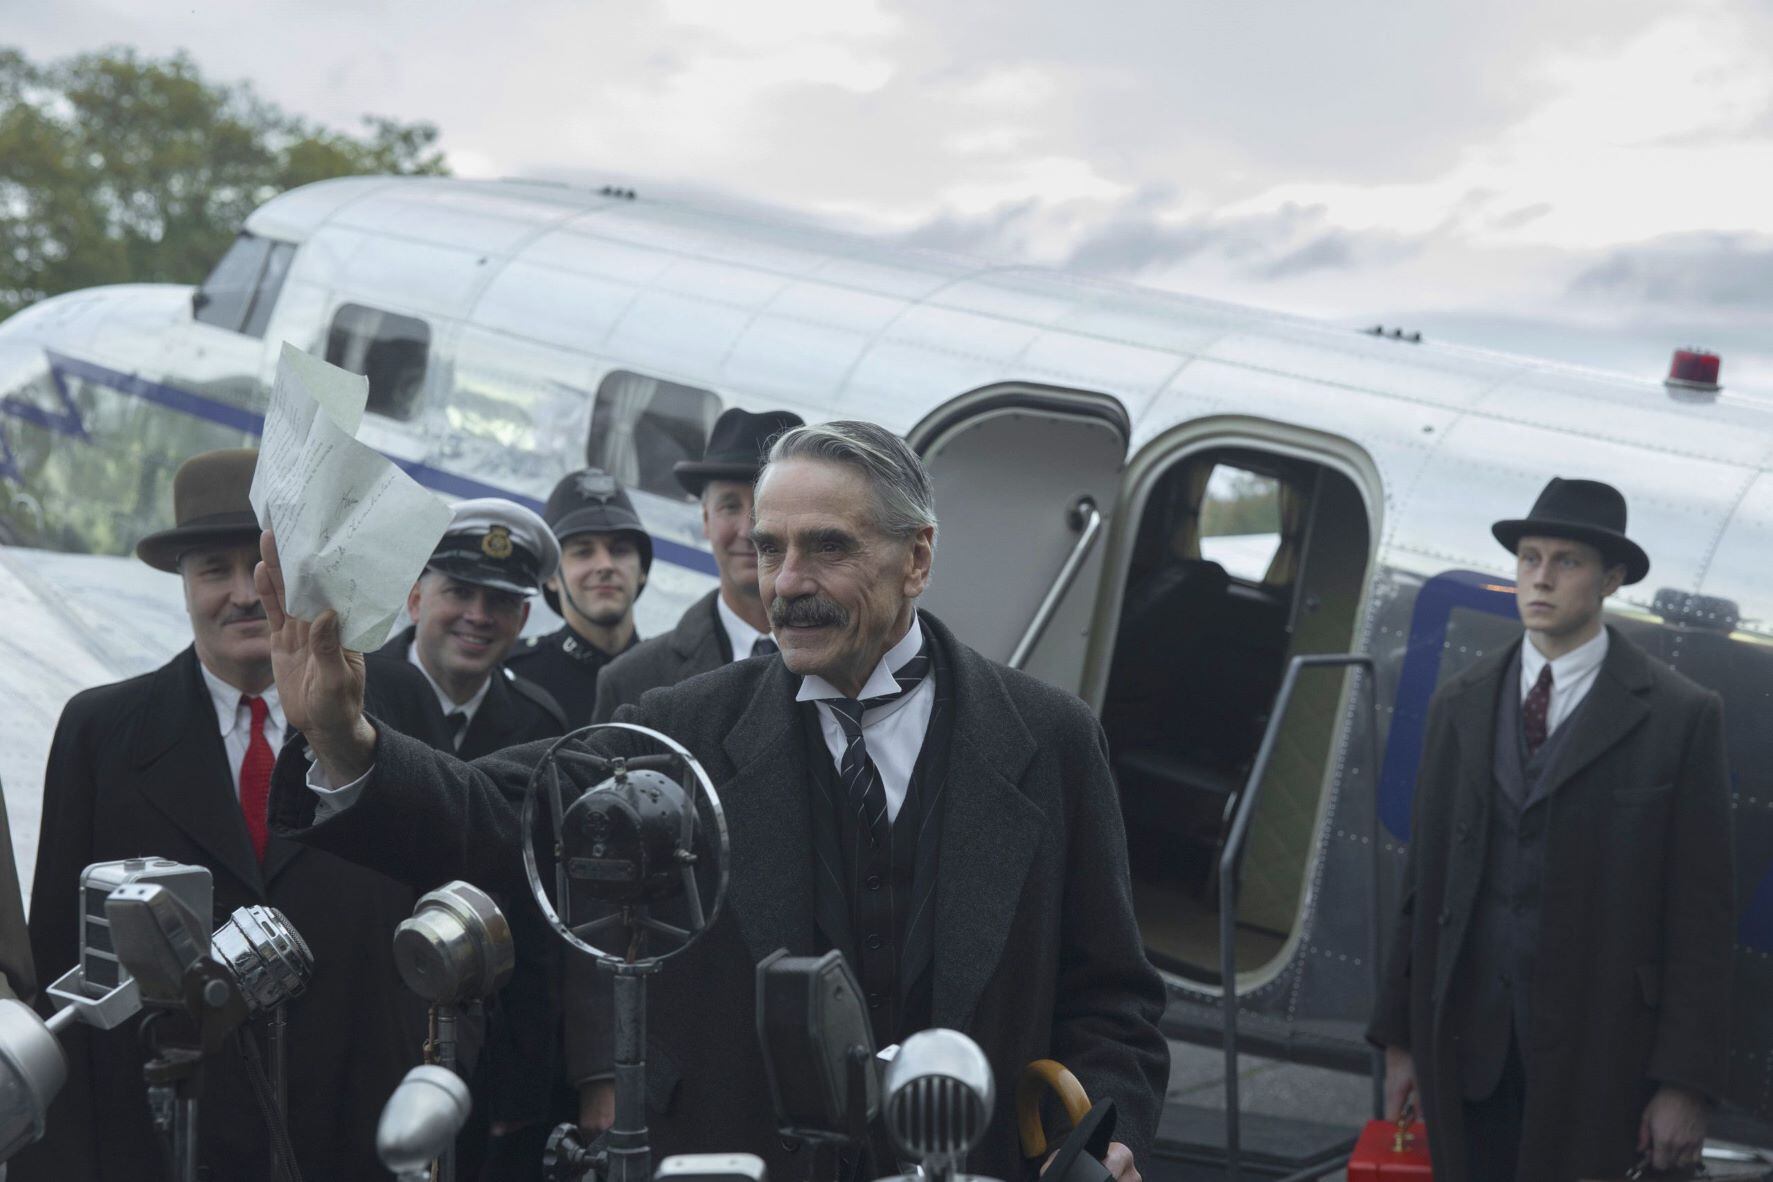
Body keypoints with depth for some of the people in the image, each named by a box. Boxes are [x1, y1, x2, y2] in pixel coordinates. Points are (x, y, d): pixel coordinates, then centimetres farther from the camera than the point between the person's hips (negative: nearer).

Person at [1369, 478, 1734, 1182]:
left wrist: (1687, 1083, -8)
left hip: (1596, 1052, -3)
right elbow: (1423, 880, 11)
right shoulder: (1459, 706, 10)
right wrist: (1400, 1038, 8)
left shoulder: (1680, 716, -2)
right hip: (1468, 1040, 3)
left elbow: (1700, 913, -4)